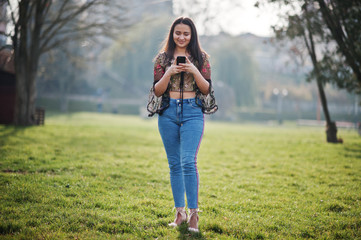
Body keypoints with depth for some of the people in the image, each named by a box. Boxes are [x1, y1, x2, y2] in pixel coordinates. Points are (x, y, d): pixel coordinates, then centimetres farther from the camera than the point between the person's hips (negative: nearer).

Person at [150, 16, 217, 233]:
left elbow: (206, 89, 1)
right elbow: (157, 91, 3)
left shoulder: (201, 58, 5)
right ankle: (180, 212, 15)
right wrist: (169, 73, -13)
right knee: (174, 164, 6)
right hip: (168, 112, 2)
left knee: (188, 162, -14)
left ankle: (194, 213, -10)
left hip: (193, 112, -2)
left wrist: (194, 71, -14)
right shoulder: (163, 58, 8)